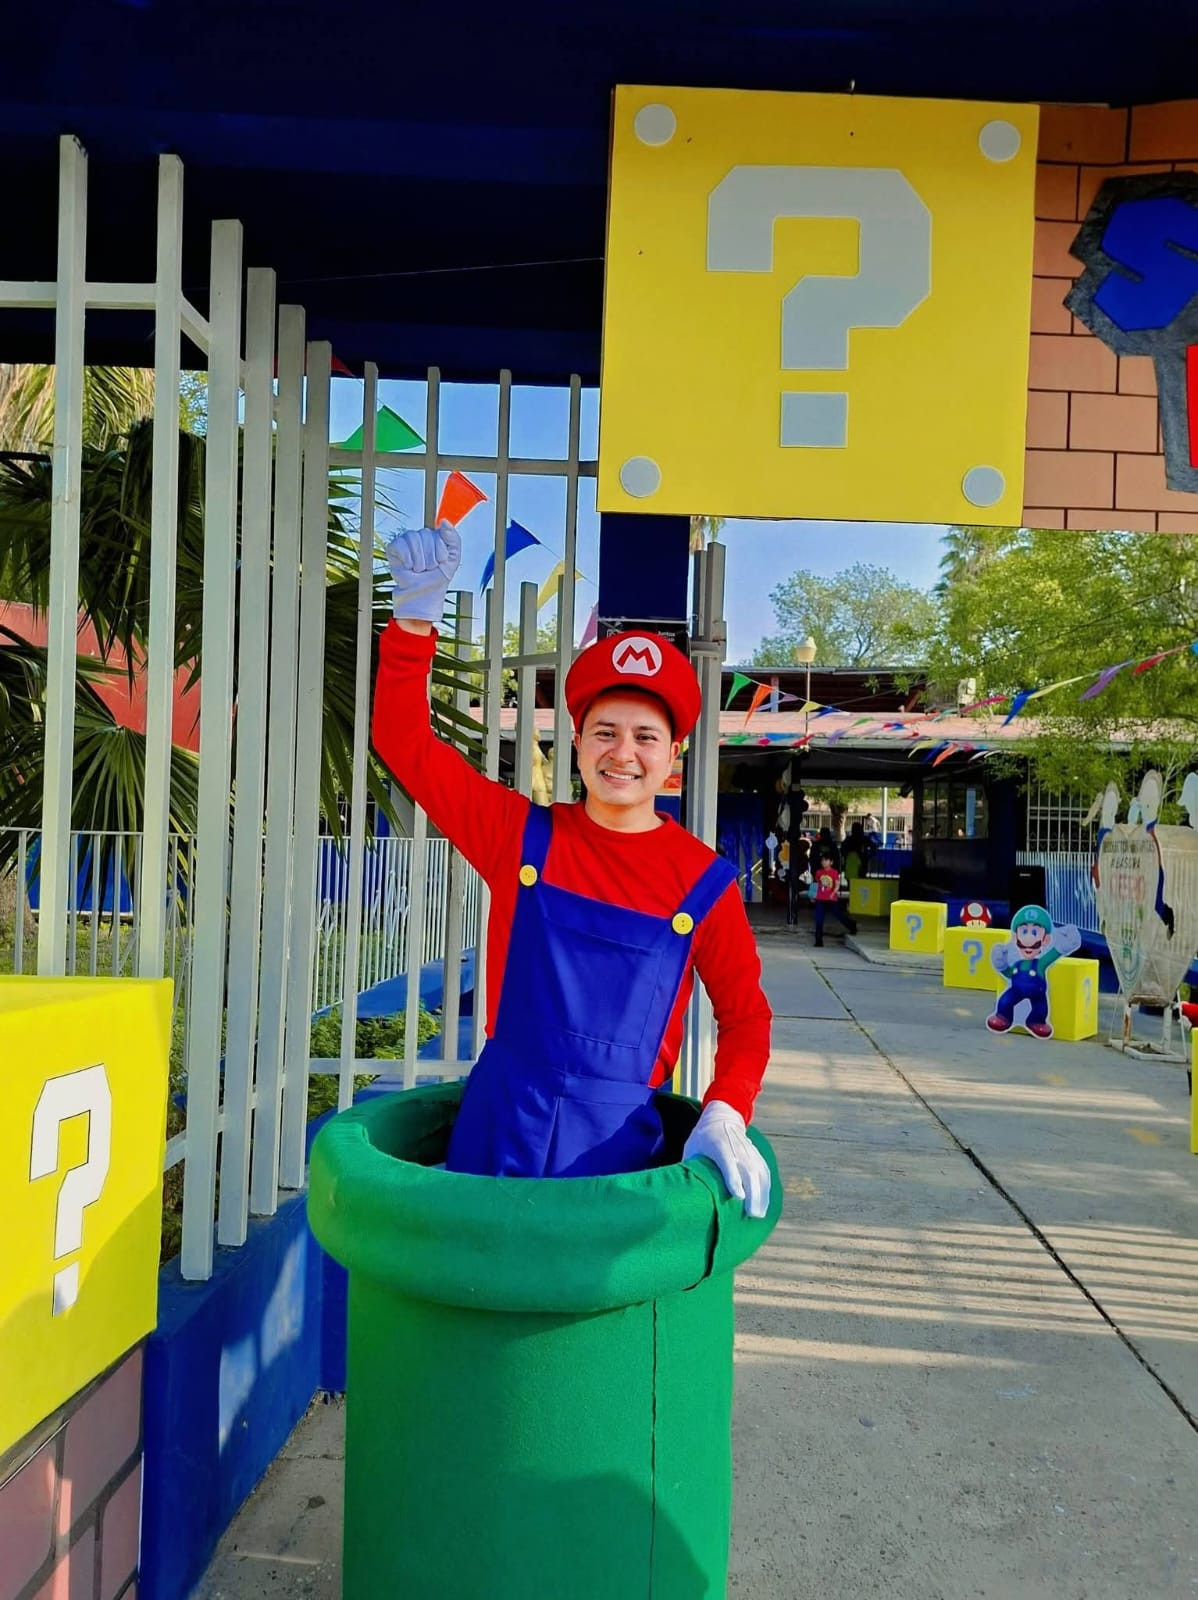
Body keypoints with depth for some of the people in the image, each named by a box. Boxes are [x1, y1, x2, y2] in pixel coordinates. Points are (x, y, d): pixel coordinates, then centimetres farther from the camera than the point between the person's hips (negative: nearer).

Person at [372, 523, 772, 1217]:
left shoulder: (705, 882, -3)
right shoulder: (521, 834, 0)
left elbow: (746, 1016, 2)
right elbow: (405, 741, 0)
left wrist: (725, 1117, -15)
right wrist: (417, 614, -10)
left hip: (616, 1141, -1)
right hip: (493, 1129, 1)